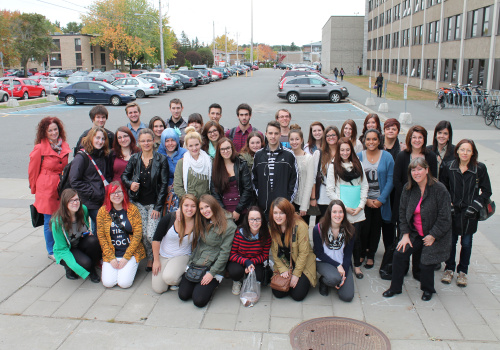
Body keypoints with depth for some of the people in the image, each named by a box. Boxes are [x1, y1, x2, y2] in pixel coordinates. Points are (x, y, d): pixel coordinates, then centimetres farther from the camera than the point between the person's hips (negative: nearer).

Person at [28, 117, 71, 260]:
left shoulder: (65, 146, 6)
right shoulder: (40, 148, -9)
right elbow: (33, 170, 1)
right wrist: (34, 188, 9)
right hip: (46, 189, -4)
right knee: (49, 221, 4)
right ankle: (51, 251, 21)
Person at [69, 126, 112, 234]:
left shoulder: (105, 157, 14)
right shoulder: (81, 157, -6)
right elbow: (74, 181, -11)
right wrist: (92, 193, -14)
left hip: (105, 201, 6)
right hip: (91, 202, -6)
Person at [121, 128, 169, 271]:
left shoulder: (161, 159, -4)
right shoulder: (134, 159, 3)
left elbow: (164, 184, -5)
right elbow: (124, 176, 15)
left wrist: (158, 207, -9)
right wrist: (130, 184, -9)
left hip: (154, 203, -3)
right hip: (139, 203, 3)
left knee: (151, 235, -12)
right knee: (143, 234, 2)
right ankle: (150, 258, 24)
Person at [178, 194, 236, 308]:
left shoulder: (228, 226, -13)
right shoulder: (203, 222, 10)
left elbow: (225, 252, -13)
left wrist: (212, 273, -14)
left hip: (213, 267, -6)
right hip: (194, 264, 6)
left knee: (199, 300, -15)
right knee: (183, 295, -5)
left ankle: (212, 285, 13)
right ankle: (199, 283, 22)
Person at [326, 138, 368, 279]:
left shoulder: (358, 165, 9)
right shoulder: (333, 167, 0)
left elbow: (365, 186, 9)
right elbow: (330, 190, -4)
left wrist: (361, 205, -3)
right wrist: (345, 207, -9)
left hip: (358, 211, 2)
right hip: (341, 211, -2)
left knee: (356, 238, 4)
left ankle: (357, 266, 20)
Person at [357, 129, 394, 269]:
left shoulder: (387, 156, -2)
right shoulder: (359, 156, 0)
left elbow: (390, 180, -3)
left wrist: (381, 199, -10)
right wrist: (365, 199, -8)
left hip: (380, 201, 0)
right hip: (363, 200, 0)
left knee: (376, 228, 10)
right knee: (364, 228, -2)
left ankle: (371, 255, 27)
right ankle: (362, 253, 22)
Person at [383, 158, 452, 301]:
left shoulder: (439, 189, -17)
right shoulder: (408, 189, -2)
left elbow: (444, 217, -14)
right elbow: (403, 211, 4)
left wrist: (433, 236, -13)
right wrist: (405, 234, -1)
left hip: (435, 235, -4)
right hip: (415, 233, 4)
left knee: (426, 263, -6)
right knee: (399, 254, -8)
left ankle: (427, 290, 26)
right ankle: (395, 288, 11)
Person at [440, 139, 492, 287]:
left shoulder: (480, 168, -7)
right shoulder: (449, 168, -2)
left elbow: (486, 191, -1)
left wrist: (474, 207, -8)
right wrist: (448, 205, -3)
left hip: (469, 214, -1)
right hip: (452, 212, 1)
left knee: (466, 243, 10)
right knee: (450, 241, 8)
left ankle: (462, 271, 27)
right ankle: (449, 269, 28)